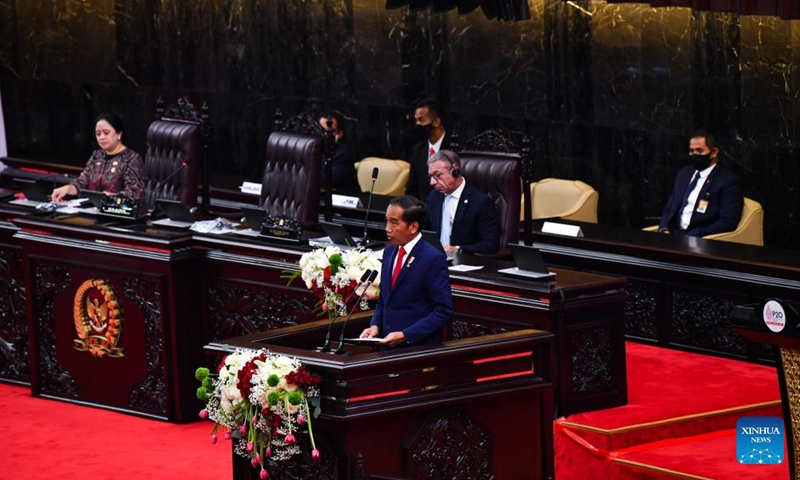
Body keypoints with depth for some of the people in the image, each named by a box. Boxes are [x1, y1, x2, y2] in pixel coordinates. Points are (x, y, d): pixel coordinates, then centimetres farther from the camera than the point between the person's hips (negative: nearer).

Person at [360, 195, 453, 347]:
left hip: (418, 346, -6)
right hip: (388, 346, 6)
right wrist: (375, 326, 3)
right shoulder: (389, 252, 11)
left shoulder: (433, 259, -10)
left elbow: (443, 311, -11)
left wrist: (405, 335, -15)